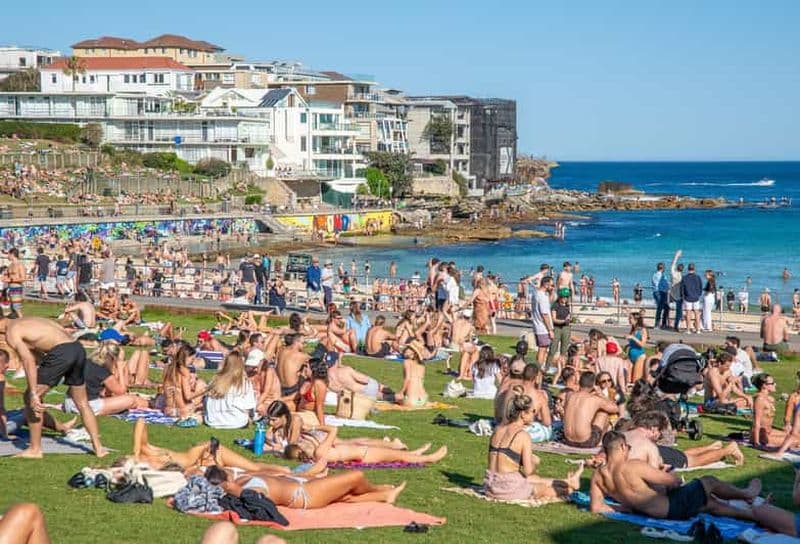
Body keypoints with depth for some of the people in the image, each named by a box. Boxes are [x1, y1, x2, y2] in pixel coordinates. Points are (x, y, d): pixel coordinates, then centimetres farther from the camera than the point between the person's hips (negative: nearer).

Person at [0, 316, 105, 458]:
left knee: (30, 398, 7)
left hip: (60, 353, -9)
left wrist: (34, 394, -14)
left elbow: (28, 361, -12)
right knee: (82, 403, 21)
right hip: (78, 349, 9)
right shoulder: (26, 322, 28)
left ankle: (35, 450, 11)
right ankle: (98, 448, 20)